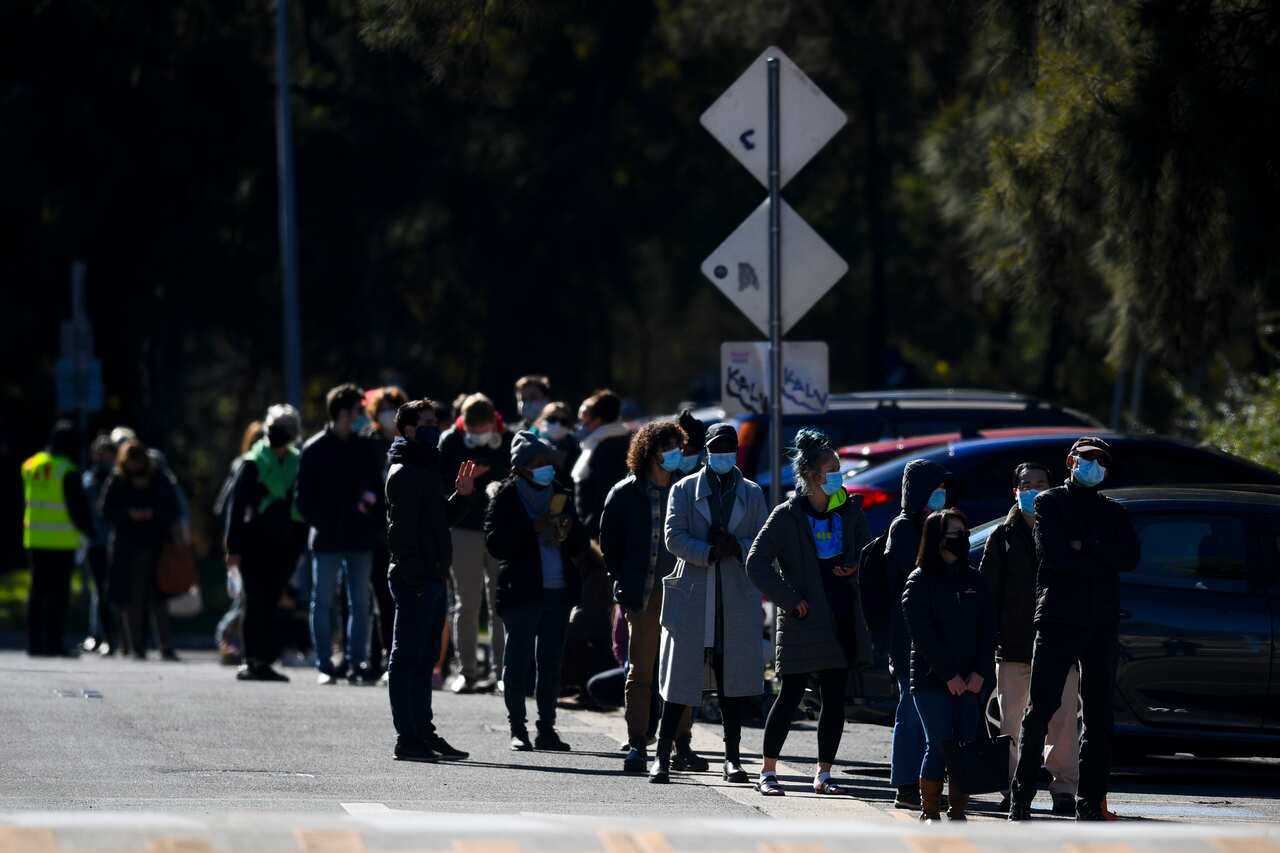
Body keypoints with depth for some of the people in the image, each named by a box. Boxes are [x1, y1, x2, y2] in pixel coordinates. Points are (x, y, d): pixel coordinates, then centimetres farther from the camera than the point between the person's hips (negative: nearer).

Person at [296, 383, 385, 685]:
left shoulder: (365, 448, 9)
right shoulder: (314, 449, -1)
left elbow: (377, 488, 12)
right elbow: (304, 497, 0)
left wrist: (373, 524, -2)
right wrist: (319, 524, -11)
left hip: (360, 538, 3)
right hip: (327, 540, -3)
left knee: (360, 603, 4)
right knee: (323, 602, 1)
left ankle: (357, 663, 9)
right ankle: (324, 664, 5)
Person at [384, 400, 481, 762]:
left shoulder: (425, 469, 19)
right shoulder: (403, 474, -12)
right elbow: (400, 529, -19)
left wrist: (460, 496, 11)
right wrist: (412, 574, -23)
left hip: (431, 579, 10)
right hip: (414, 579, -10)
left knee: (424, 658, 14)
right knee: (407, 658, -6)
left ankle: (423, 732, 21)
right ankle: (407, 738, -6)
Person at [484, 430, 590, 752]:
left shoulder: (558, 497, 16)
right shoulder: (506, 498, 1)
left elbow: (580, 545, 20)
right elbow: (496, 543, -10)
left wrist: (570, 530, -1)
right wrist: (532, 529, -17)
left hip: (558, 591, 5)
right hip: (522, 590, -5)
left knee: (551, 662, 5)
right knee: (519, 660, -3)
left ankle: (547, 728, 10)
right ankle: (517, 729, 2)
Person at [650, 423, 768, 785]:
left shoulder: (752, 494, 13)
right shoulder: (685, 490, 8)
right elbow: (674, 537, -2)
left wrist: (737, 547, -13)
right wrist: (711, 552, -16)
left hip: (737, 600, 2)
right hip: (693, 597, -2)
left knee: (733, 683, 3)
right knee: (681, 679, -3)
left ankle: (733, 760, 7)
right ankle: (662, 758, 1)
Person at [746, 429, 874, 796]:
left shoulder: (850, 510, 6)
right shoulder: (787, 516, -7)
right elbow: (757, 563, -8)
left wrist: (855, 569, -5)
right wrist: (790, 600, -10)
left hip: (842, 620, 5)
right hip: (804, 621, -5)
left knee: (835, 700, 5)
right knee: (791, 697, -3)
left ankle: (823, 774, 14)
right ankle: (767, 772, 5)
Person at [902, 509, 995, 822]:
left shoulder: (974, 581, 13)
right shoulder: (920, 581, 0)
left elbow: (988, 630, 9)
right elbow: (923, 633, -8)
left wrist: (980, 672, -5)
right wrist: (949, 675, -13)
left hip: (970, 681, 4)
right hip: (932, 679, -4)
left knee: (967, 746, -5)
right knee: (938, 746, -10)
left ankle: (958, 811, 0)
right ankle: (929, 812, 0)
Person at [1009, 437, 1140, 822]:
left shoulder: (1113, 512, 18)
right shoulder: (1049, 503, 8)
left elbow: (1131, 557, 0)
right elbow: (1051, 552, -9)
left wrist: (1085, 547, -10)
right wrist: (1100, 559, -6)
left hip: (1101, 625, 4)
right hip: (1056, 620, -4)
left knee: (1099, 717, 2)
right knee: (1039, 711, -6)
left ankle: (1090, 801, 5)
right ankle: (1021, 799, -2)